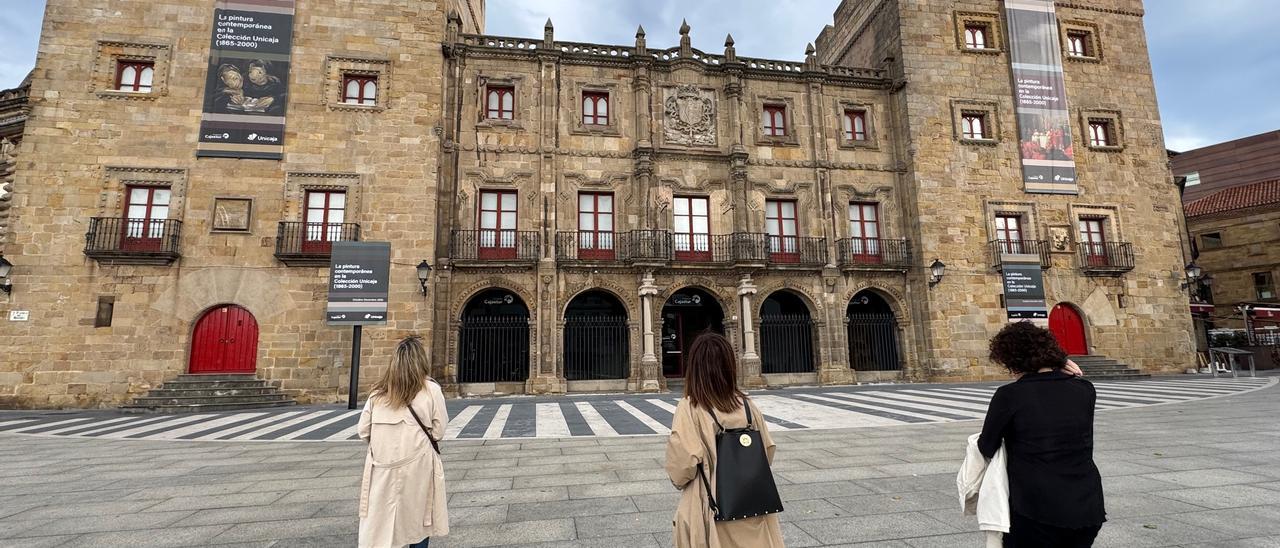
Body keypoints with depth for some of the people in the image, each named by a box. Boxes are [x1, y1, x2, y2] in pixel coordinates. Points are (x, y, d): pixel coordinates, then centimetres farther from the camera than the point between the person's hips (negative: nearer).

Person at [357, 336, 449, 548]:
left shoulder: (378, 391, 0)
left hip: (383, 468, 2)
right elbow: (438, 432, -5)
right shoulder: (431, 390, -9)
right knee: (419, 520, 14)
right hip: (417, 466, -2)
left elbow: (363, 431, 4)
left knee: (378, 525, 11)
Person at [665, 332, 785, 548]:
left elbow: (681, 467, -20)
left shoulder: (689, 409, -18)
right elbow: (767, 452, 1)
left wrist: (679, 481, 2)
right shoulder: (746, 406, -6)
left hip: (713, 511, -3)